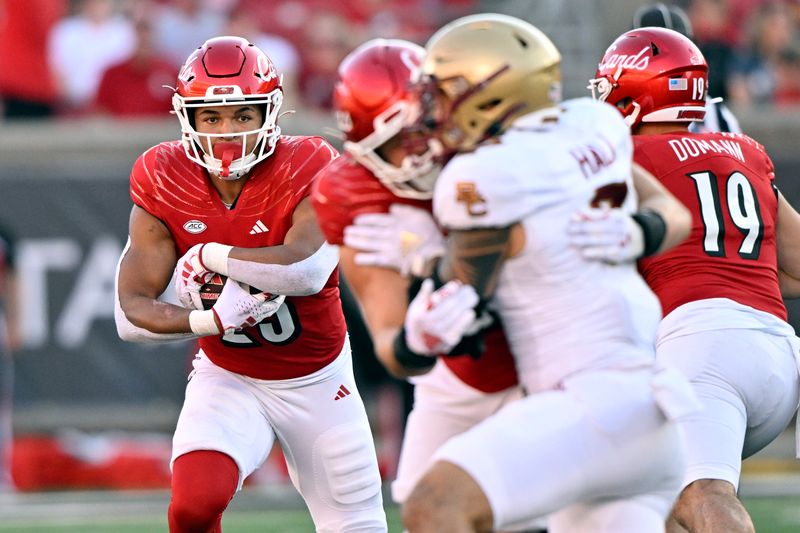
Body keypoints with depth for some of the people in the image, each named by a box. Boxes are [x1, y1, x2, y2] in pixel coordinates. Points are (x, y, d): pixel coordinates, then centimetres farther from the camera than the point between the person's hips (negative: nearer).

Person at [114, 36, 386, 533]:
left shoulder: (308, 171, -19)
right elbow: (131, 313, -13)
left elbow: (308, 271, -36)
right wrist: (212, 320, -31)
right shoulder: (165, 183, -11)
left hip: (318, 382, 0)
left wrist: (209, 256, -26)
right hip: (228, 380, 0)